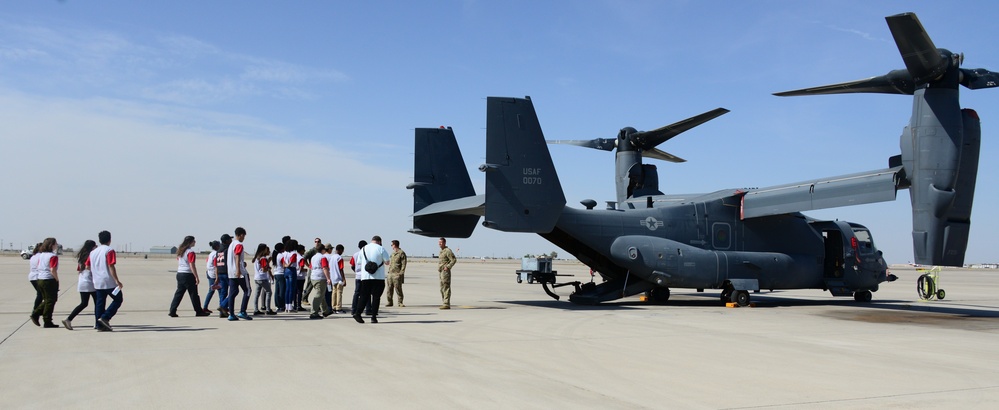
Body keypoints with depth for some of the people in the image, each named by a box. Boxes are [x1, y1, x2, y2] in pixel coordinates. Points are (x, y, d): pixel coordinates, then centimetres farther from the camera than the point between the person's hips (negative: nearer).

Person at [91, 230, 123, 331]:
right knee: (118, 299, 4)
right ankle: (105, 318, -9)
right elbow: (111, 267, -15)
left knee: (99, 303, 8)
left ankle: (100, 325, 6)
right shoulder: (109, 250, -8)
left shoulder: (93, 252, 14)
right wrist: (117, 281, -16)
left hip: (97, 282, 7)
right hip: (109, 282, -7)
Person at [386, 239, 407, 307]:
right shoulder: (392, 253, 21)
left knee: (398, 288, -6)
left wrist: (401, 273, -15)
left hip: (397, 274, -7)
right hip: (390, 274, 7)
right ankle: (389, 302, 11)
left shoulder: (401, 253, -4)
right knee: (389, 288, 4)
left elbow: (403, 264, -8)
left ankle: (400, 302, 0)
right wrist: (389, 271, 17)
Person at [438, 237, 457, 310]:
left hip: (445, 271, -10)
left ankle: (447, 304, -14)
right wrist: (439, 268, 17)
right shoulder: (441, 251, 20)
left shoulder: (448, 250, -10)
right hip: (441, 272, 10)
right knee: (442, 288, 11)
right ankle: (444, 303, 16)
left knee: (446, 287, -11)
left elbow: (454, 260, -16)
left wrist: (447, 267, -21)